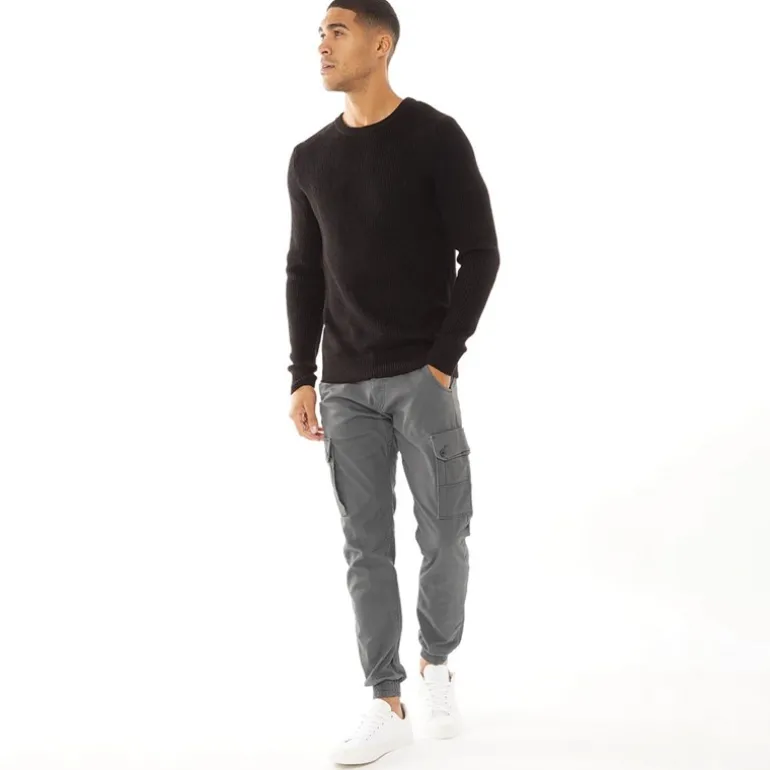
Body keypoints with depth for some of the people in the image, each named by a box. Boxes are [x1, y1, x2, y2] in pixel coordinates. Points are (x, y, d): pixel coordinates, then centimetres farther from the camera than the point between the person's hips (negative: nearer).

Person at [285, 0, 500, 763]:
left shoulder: (436, 138, -5)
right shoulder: (310, 159, 9)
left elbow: (480, 256, -6)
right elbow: (304, 275, 12)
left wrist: (443, 361, -11)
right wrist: (303, 378, 4)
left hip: (422, 377, -3)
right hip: (346, 386, 4)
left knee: (443, 536, 1)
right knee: (366, 547, 4)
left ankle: (436, 664, 27)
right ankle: (387, 705, 13)